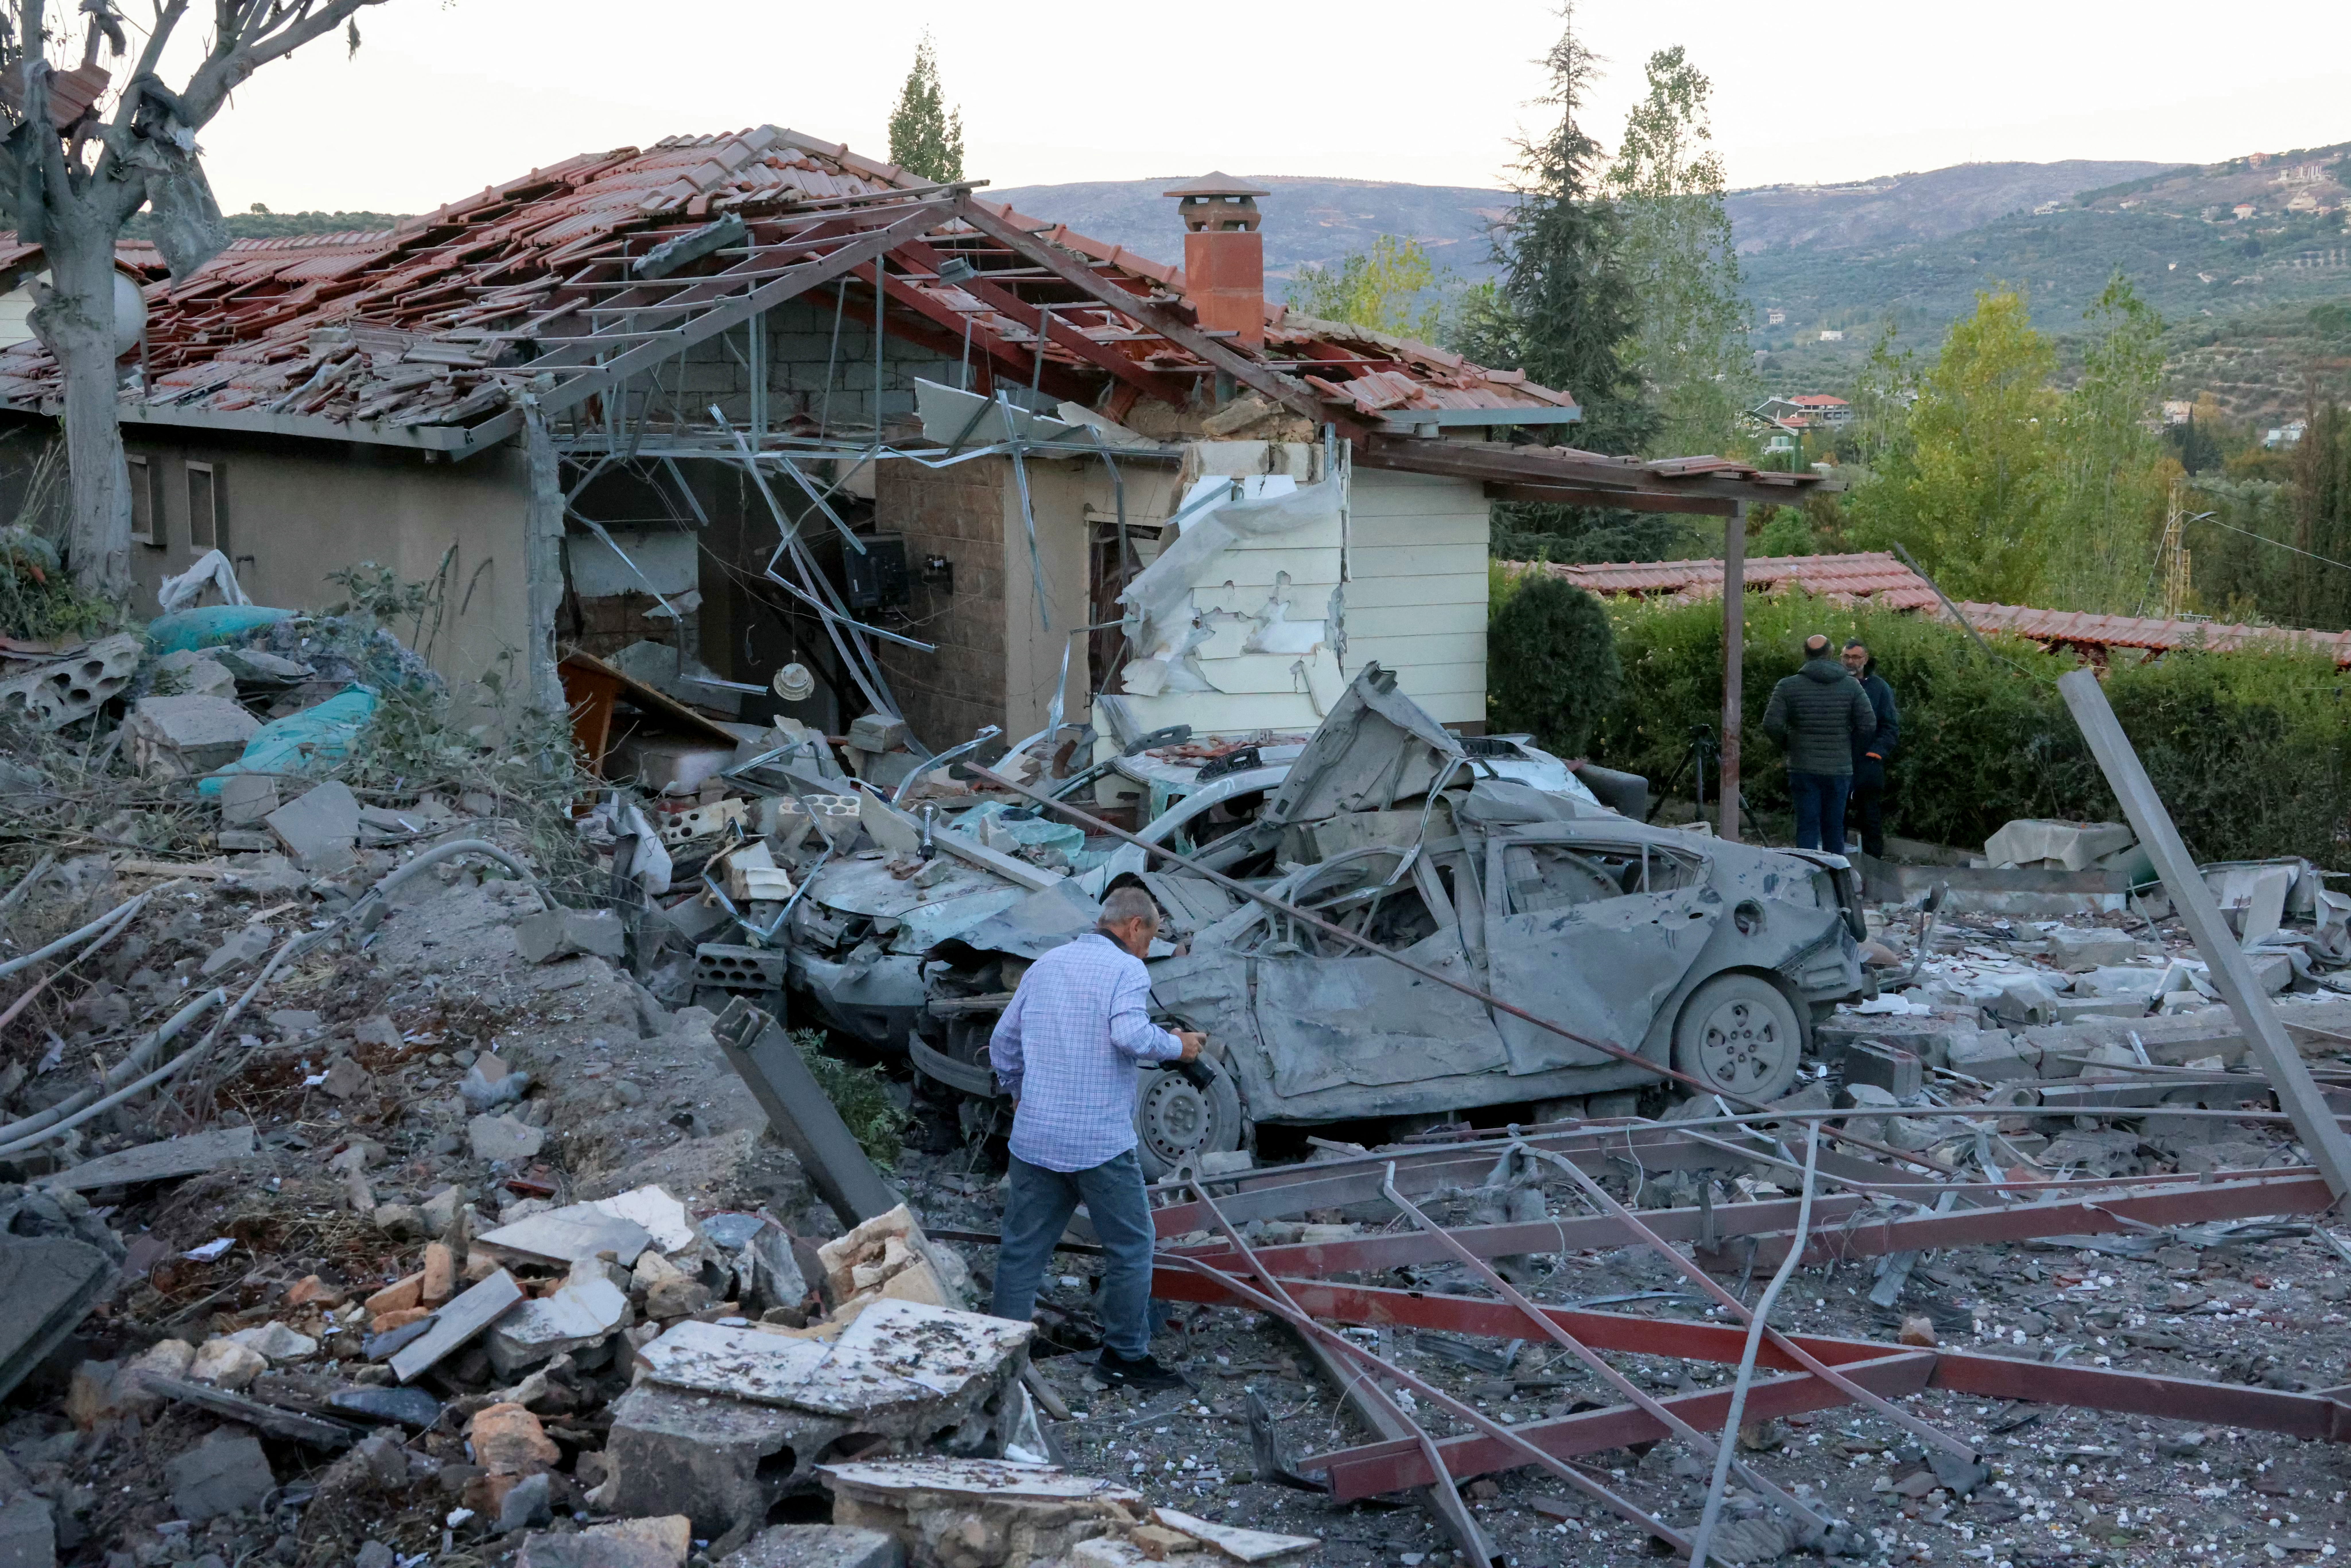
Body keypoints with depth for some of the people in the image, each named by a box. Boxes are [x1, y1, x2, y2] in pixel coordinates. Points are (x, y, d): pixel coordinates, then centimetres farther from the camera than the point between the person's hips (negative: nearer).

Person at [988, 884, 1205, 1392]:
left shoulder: (1044, 966, 15)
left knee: (1022, 1249, 11)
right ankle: (1126, 1355, 14)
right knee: (1131, 1245, 9)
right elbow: (1130, 1034, -24)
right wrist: (1177, 1047, -6)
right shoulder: (1126, 969, -6)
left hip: (1034, 1137, 6)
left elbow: (1002, 1043, 20)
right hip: (1101, 1140, -6)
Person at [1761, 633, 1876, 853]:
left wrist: (1787, 745, 7)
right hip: (1840, 769, 1)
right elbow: (1868, 723, -3)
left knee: (1807, 828, 0)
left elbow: (1771, 725, -10)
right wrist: (1849, 745, 12)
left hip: (1803, 769, -1)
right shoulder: (1851, 686, 1)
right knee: (1834, 828, 10)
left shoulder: (1788, 686, -4)